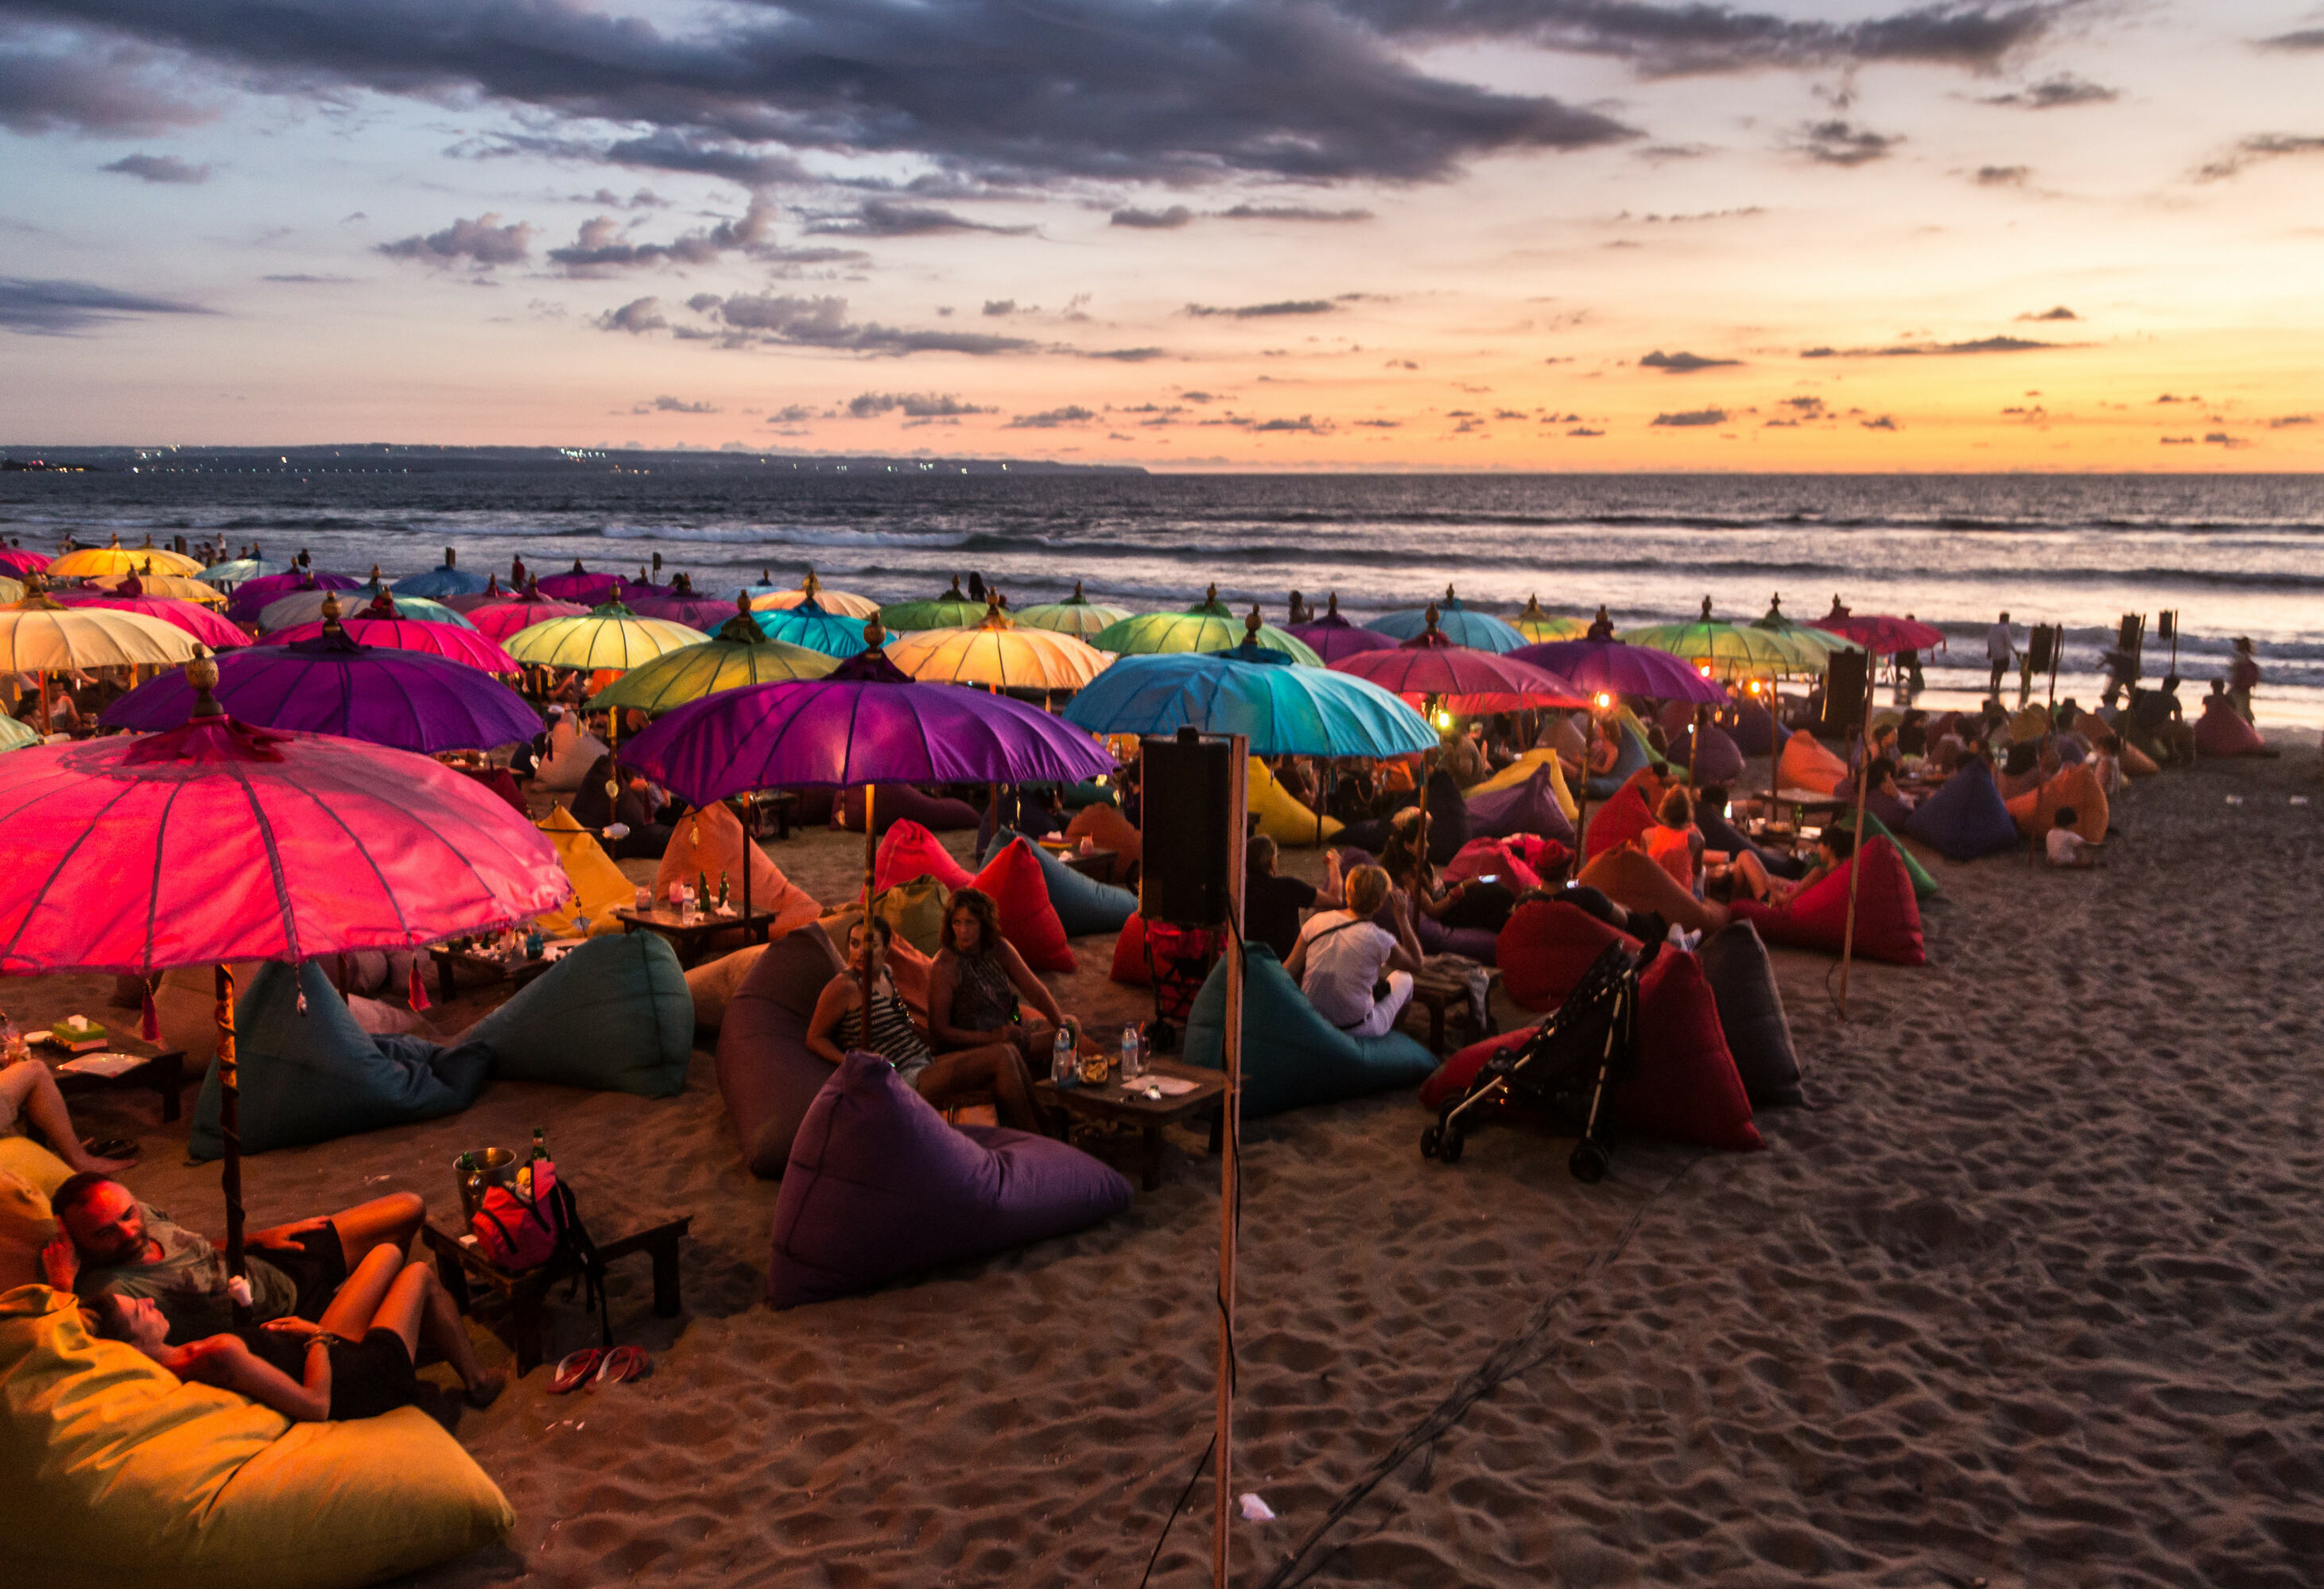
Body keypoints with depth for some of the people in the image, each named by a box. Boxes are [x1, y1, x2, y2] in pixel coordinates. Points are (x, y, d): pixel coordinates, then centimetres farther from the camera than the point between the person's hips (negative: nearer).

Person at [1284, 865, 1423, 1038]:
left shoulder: (1317, 921, -10)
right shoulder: (1380, 939, -19)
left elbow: (1290, 969, -6)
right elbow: (1416, 963, 1)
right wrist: (1402, 918, 4)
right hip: (1356, 1029, -4)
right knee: (1403, 978, 25)